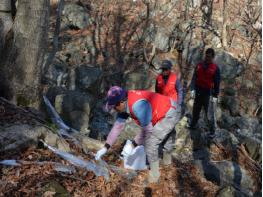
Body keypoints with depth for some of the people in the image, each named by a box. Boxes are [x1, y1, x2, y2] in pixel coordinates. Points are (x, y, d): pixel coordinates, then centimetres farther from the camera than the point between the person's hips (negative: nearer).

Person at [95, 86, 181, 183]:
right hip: (167, 110, 9)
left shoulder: (138, 105, -38)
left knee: (150, 144, -12)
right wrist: (106, 147, -7)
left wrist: (133, 144, -19)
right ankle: (167, 160, 58)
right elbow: (118, 126, -6)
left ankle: (154, 174, 7)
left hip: (169, 115, -9)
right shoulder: (124, 103, -10)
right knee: (165, 139, 32)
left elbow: (147, 130, -29)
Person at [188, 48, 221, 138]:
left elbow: (217, 83, -6)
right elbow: (194, 78, 2)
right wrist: (193, 89, -9)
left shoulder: (215, 68, -7)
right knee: (195, 110, 18)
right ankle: (193, 125, 36)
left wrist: (215, 96, -9)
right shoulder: (199, 65, 4)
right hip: (198, 92, 4)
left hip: (208, 94, -4)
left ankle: (212, 131, 8)